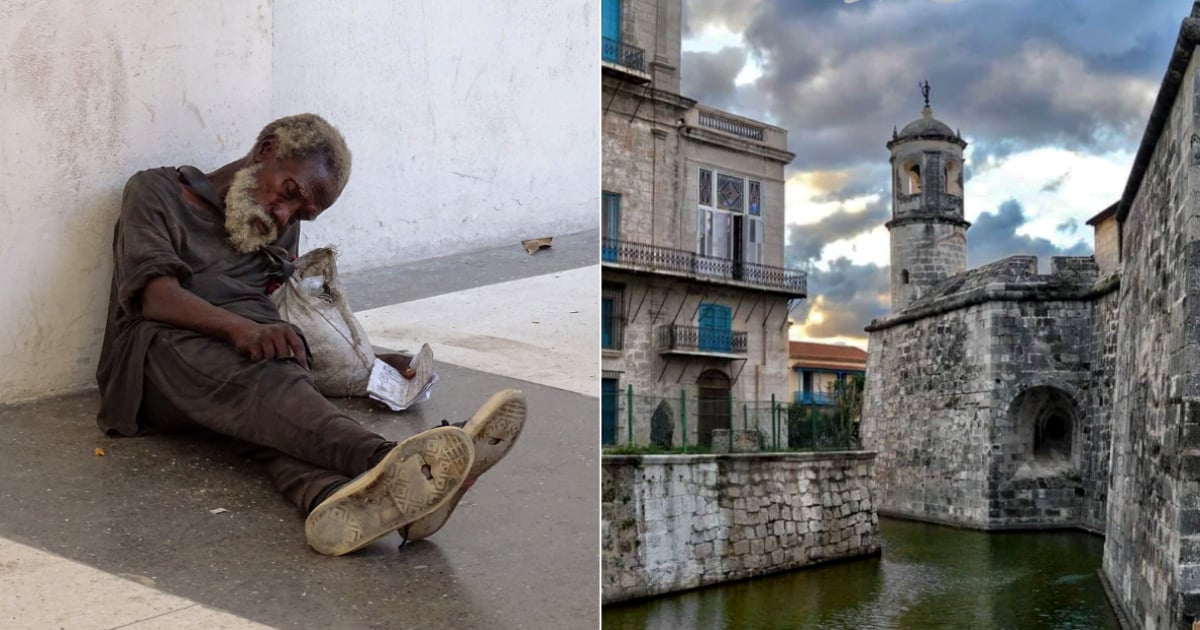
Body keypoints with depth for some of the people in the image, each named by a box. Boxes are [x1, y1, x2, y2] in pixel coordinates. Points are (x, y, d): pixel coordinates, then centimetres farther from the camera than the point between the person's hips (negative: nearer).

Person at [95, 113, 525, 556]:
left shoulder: (283, 235, 31)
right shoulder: (157, 191, 11)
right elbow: (156, 295, -7)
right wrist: (239, 327, -25)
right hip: (164, 349, -4)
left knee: (278, 411, -34)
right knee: (260, 380, -38)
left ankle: (341, 502, -67)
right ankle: (389, 462, -65)